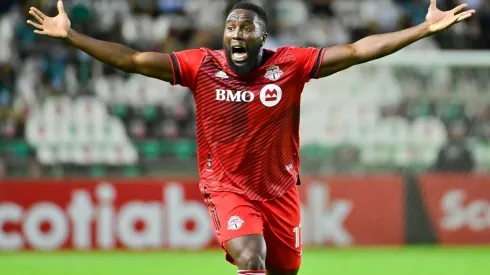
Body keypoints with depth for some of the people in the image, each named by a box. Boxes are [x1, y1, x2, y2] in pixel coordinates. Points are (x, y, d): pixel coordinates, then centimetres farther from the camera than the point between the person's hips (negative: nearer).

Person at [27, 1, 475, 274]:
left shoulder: (290, 65, -9)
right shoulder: (201, 66, -8)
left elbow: (357, 51, -12)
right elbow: (133, 60, -9)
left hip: (279, 188, 2)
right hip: (227, 187, -2)